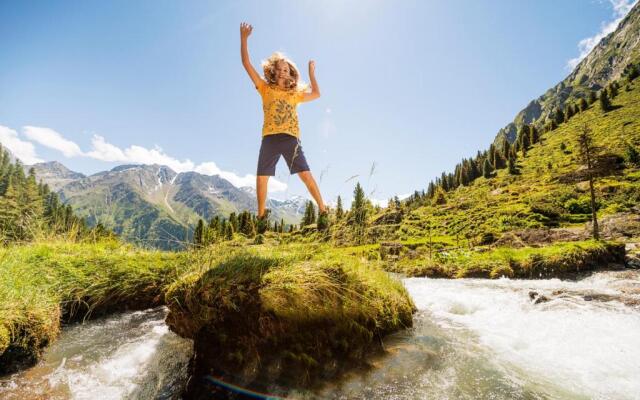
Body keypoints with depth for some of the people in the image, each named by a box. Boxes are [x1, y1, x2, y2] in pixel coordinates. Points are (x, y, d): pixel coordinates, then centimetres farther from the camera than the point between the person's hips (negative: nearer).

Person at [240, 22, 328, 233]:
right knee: (261, 178, -2)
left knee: (305, 174, -10)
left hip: (291, 138, 0)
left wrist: (312, 73, 27)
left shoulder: (295, 94, 18)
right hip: (270, 138, 0)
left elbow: (316, 94, 30)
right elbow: (246, 64, 9)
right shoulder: (265, 89, 14)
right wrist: (243, 38, 4)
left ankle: (323, 211, -3)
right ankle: (262, 216, 14)